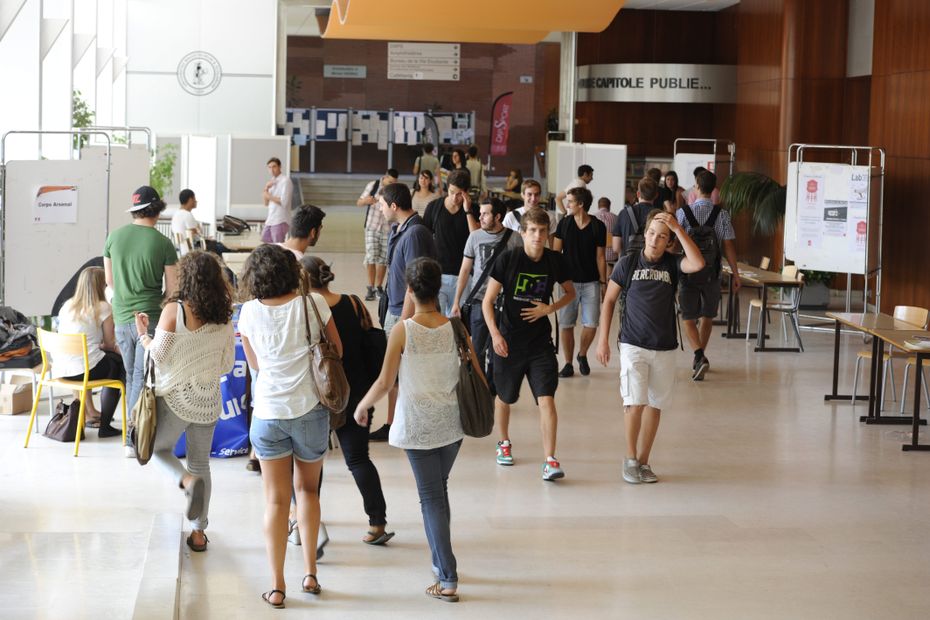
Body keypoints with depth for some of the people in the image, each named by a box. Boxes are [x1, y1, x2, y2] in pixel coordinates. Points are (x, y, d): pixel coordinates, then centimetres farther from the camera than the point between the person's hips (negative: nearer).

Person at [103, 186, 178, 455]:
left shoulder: (114, 237, 1)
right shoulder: (163, 243, -10)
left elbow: (110, 280, 11)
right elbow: (173, 288, -6)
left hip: (121, 316, 4)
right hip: (149, 318, -4)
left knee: (131, 376, 17)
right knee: (143, 378, -1)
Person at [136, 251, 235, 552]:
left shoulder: (174, 310, -14)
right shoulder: (224, 317, -1)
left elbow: (160, 355, -11)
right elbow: (227, 364, 6)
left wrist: (143, 334, 6)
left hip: (175, 398, -4)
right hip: (208, 401, 4)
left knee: (160, 449, 18)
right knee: (200, 462, 15)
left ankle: (188, 481, -12)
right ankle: (198, 531, 17)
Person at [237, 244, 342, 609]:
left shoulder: (250, 312, -3)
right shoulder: (313, 304, -6)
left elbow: (254, 363, 10)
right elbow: (337, 350, 6)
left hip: (268, 411, 0)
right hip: (310, 410, 0)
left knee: (276, 500, 6)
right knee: (307, 489, 19)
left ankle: (277, 586, 6)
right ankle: (310, 573, 18)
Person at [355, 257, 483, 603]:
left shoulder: (402, 331, -14)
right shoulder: (455, 327, -6)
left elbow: (385, 382, -11)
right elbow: (477, 375, -1)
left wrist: (362, 406, 7)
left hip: (418, 426, -3)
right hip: (451, 423, 3)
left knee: (431, 497, 2)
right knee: (439, 490, 22)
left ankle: (448, 580, 0)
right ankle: (440, 562, 31)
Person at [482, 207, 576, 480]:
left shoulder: (555, 260, -3)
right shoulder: (507, 259, -11)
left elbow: (570, 293, 13)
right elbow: (488, 301, -7)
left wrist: (549, 308, -6)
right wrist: (494, 333, -19)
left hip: (541, 342, 1)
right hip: (508, 342, -1)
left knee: (546, 399, -11)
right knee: (504, 397, 16)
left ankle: (549, 460, -9)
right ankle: (503, 443, 42)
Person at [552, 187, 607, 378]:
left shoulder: (598, 227, -3)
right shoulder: (564, 223, 1)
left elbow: (600, 257, 1)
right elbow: (556, 251, 3)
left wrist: (603, 282, -1)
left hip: (591, 282, -1)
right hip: (568, 281, 1)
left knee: (591, 324, -3)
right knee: (565, 324, 1)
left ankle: (582, 355, 23)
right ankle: (568, 363, 13)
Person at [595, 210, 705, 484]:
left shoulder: (672, 264, 0)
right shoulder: (628, 263, -2)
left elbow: (698, 264, -22)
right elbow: (609, 300, 5)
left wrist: (678, 229, -21)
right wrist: (603, 340, 1)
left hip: (664, 348, 2)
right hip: (633, 345, -2)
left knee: (655, 405, 8)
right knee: (635, 403, -11)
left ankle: (643, 461, 20)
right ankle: (630, 459, 6)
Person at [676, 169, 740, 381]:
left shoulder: (683, 213, -7)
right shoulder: (722, 214, -5)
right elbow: (728, 245, -5)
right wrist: (735, 274, 1)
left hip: (688, 273, -1)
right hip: (711, 274, 1)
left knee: (688, 318, 4)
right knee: (707, 317, 19)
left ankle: (699, 356, -18)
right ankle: (699, 360, 28)